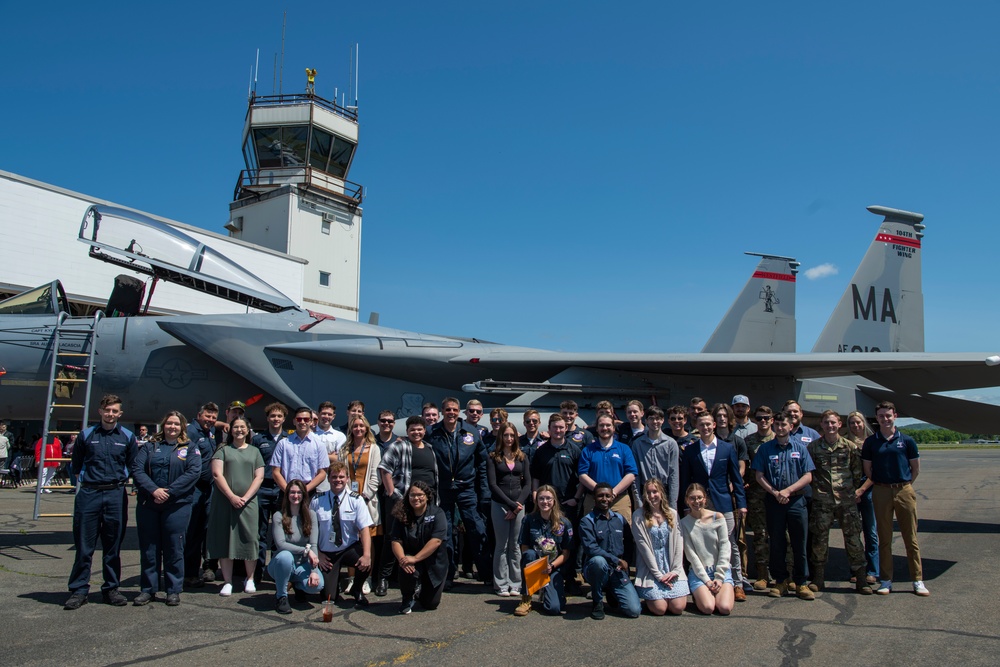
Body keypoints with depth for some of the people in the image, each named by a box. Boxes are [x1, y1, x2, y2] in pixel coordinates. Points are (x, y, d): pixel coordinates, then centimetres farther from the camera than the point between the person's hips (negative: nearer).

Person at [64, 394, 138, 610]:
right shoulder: (86, 435, 5)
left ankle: (111, 589, 16)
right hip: (89, 494, 0)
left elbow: (133, 467, 14)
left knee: (113, 546, 7)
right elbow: (76, 465, 14)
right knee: (84, 546, 1)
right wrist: (89, 476, 8)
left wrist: (119, 478, 6)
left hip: (116, 495, 0)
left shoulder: (127, 437, 6)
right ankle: (78, 591, 9)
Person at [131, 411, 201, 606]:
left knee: (174, 548, 2)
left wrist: (170, 491, -16)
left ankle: (174, 591, 12)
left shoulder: (189, 448, 6)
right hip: (148, 504, 2)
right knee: (148, 548, 7)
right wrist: (153, 490, -15)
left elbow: (194, 472, -8)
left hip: (177, 505, -2)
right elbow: (137, 469, 0)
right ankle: (147, 590, 18)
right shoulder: (150, 447, 12)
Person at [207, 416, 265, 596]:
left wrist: (245, 497, -7)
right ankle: (227, 581, 5)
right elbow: (217, 474, -1)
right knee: (225, 539, -1)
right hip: (225, 501, 0)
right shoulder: (223, 450, 9)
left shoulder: (254, 451, 14)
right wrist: (231, 496, -12)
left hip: (248, 502, 1)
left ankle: (250, 579, 10)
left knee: (249, 539, -3)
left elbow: (259, 477, 6)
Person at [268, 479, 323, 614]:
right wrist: (306, 550, -21)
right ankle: (281, 596, -11)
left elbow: (313, 544, -8)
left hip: (302, 565, 2)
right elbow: (280, 544, -18)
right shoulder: (278, 516, -8)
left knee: (317, 584, -28)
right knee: (285, 556, -38)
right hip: (282, 564, -2)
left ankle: (298, 585, 12)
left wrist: (314, 571, -20)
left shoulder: (311, 515, -2)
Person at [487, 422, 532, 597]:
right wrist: (511, 504, -11)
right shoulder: (493, 457, 2)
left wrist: (518, 504, -7)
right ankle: (501, 585, 7)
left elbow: (527, 483, 7)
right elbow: (493, 484, -6)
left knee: (515, 546, 4)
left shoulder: (522, 457, 11)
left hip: (519, 505, 2)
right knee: (502, 545, 0)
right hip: (500, 505, -2)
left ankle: (515, 584, 10)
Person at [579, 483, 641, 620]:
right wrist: (616, 560, -17)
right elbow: (590, 548, -17)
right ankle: (597, 602, -12)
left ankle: (611, 593, 20)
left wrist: (625, 563, 1)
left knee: (634, 610, -15)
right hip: (595, 568, -3)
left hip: (618, 571, 3)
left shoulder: (620, 519, 11)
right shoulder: (587, 521, -5)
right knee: (598, 561, -40)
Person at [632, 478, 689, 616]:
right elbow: (643, 547, -8)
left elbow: (678, 543, 3)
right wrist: (658, 574, -12)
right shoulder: (638, 516, -4)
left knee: (678, 608, -10)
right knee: (660, 609, -14)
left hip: (672, 570, 3)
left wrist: (675, 570, -7)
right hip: (650, 570, -3)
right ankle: (647, 597, 20)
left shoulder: (672, 514, 7)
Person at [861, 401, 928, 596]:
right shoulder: (870, 442, 4)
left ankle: (918, 580, 10)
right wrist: (881, 485, 6)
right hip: (881, 492, 1)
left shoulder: (906, 440, 2)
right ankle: (886, 580, 12)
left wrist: (903, 485, 8)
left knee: (910, 537, 2)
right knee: (884, 538, 5)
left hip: (904, 491, -1)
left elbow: (916, 468, 9)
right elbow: (867, 469, 8)